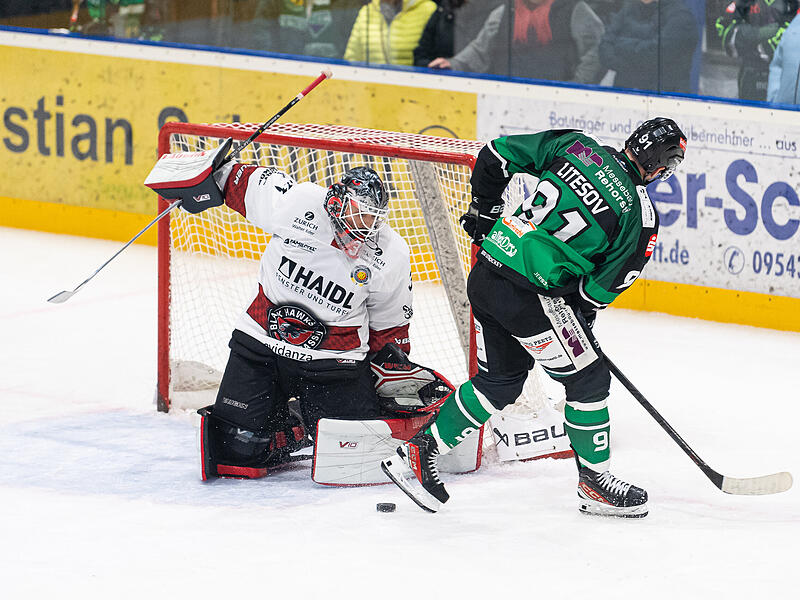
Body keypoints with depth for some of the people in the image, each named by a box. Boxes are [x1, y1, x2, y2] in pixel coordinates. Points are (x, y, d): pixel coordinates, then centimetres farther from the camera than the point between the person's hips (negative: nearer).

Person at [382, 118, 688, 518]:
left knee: (501, 380, 23)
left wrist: (484, 211, 22)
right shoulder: (639, 214, -9)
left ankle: (418, 453, 24)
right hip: (530, 297, -7)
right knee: (588, 379, 12)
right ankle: (594, 484, 22)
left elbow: (497, 155, 7)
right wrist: (580, 315, 17)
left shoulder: (575, 145, 3)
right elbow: (603, 287, -3)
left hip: (485, 275, 7)